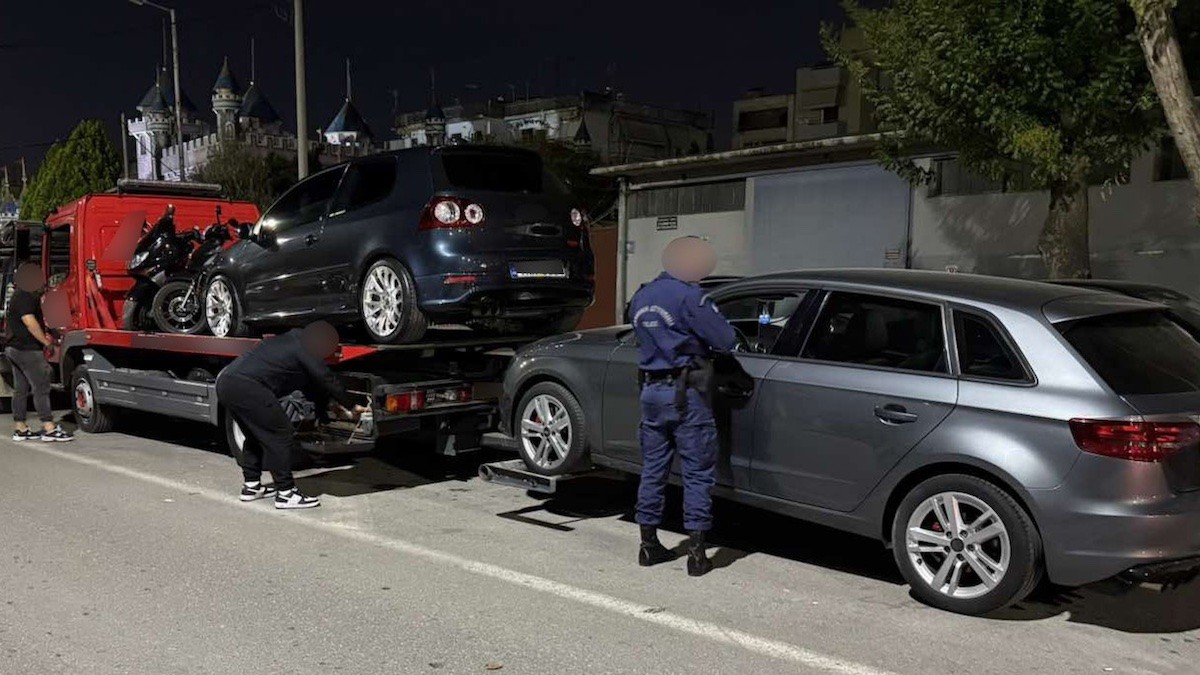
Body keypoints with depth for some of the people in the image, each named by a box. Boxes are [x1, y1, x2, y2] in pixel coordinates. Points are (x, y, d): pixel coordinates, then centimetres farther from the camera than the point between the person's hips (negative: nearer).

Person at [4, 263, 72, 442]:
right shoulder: (26, 297, -15)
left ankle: (21, 429, 13)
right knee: (41, 388, -11)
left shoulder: (17, 296, 19)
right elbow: (30, 321, -24)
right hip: (28, 350, -11)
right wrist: (45, 341, -16)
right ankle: (49, 429, -12)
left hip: (14, 348, 11)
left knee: (21, 390, 11)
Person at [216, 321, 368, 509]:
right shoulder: (303, 350, -2)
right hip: (246, 386, -10)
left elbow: (311, 382, 35)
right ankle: (285, 493, -2)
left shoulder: (289, 341, 25)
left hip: (225, 381, 10)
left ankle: (251, 486, 29)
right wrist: (351, 406, 15)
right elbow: (328, 380, 3)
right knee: (280, 435, -4)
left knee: (256, 435, 24)